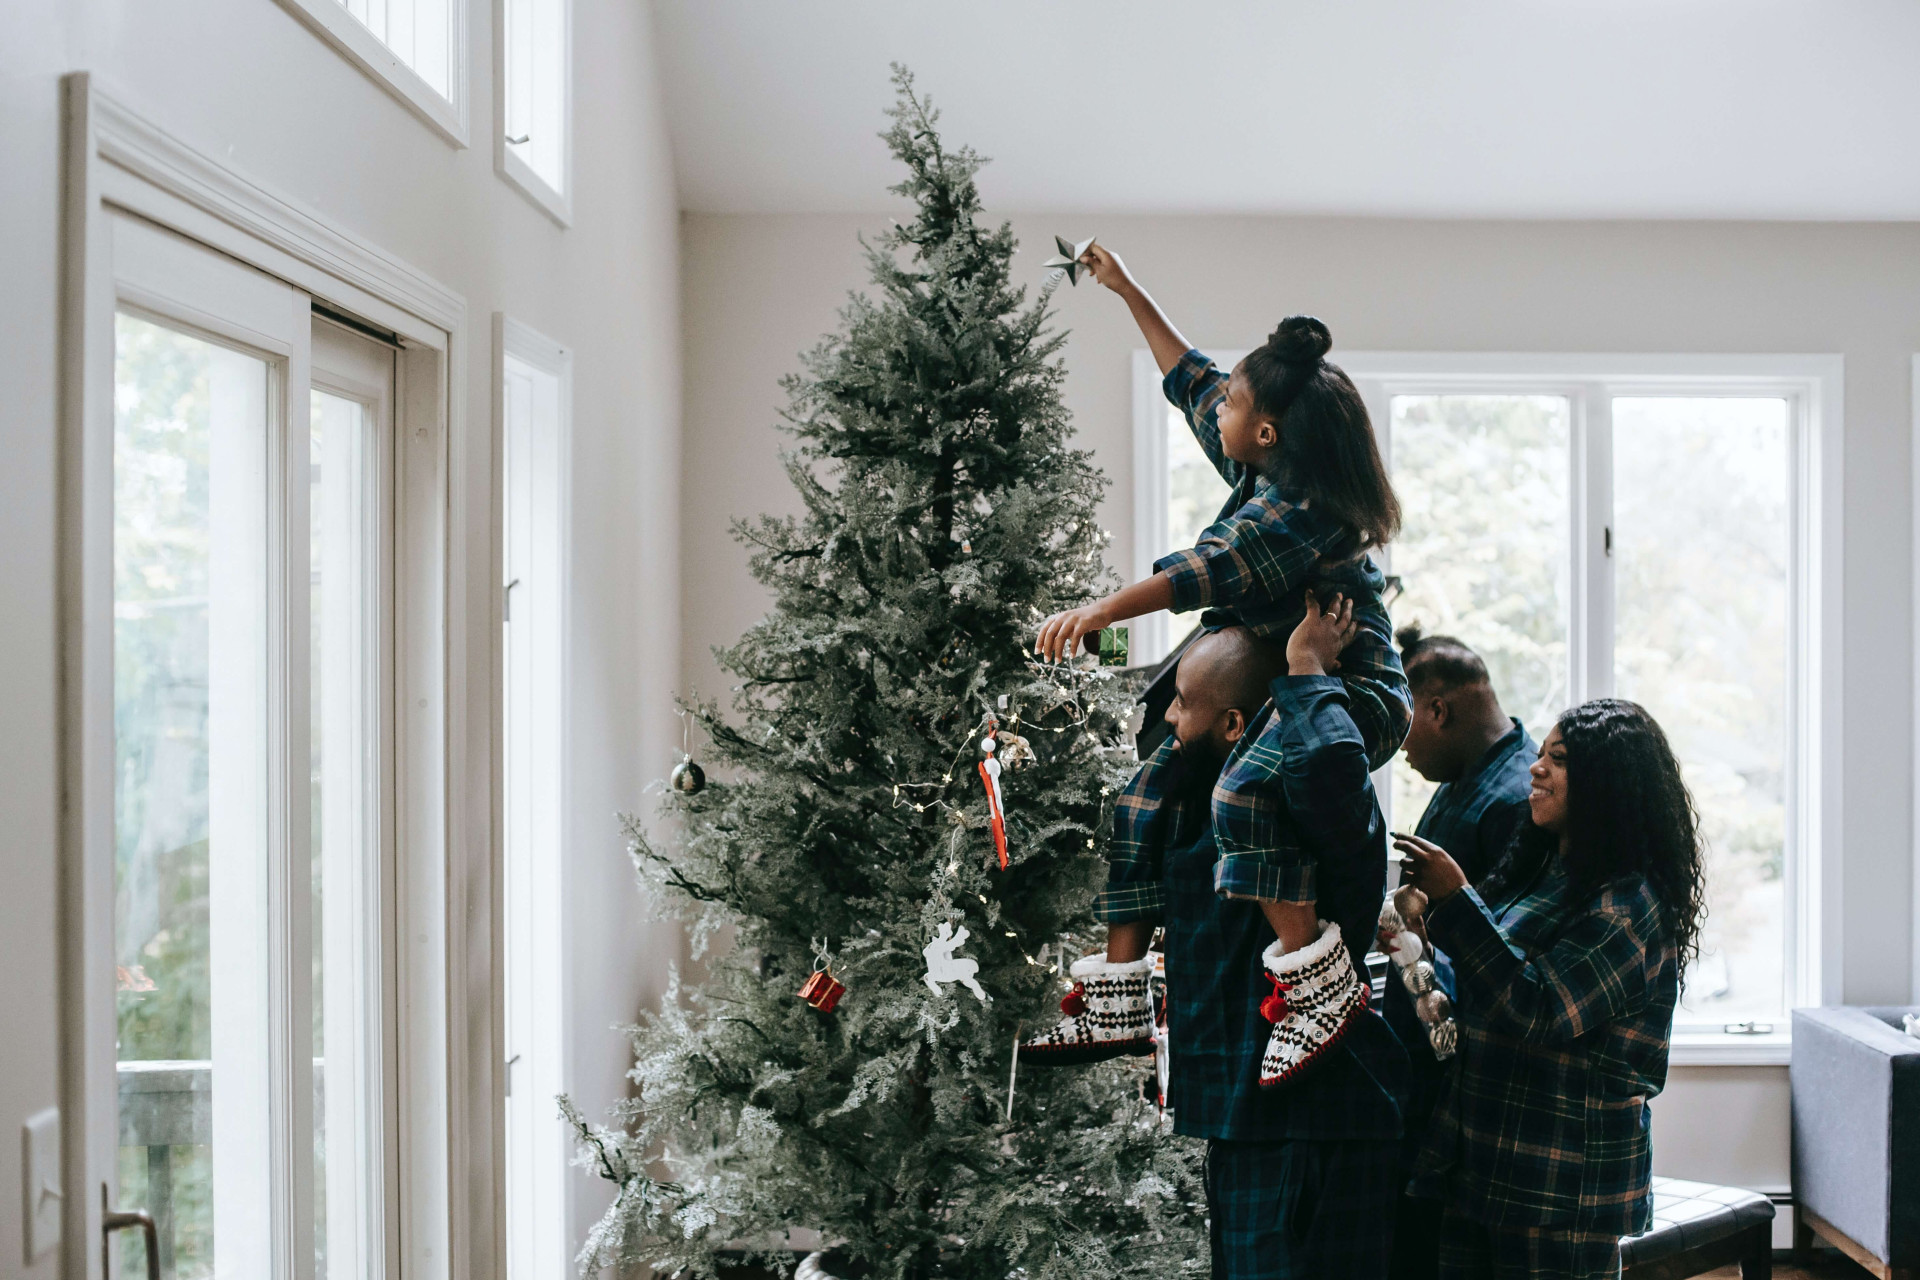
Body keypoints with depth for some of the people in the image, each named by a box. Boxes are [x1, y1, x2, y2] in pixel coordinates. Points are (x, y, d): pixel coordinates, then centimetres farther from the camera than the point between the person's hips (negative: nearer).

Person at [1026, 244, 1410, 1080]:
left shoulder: (1298, 511, -20)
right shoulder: (1264, 478, 8)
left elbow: (1212, 572, -35)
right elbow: (1189, 381, 21)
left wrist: (1101, 611, -45)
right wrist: (1128, 292, 26)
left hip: (1352, 695, -10)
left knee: (1244, 791, -39)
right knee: (1143, 801, 6)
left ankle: (1318, 978, -32)